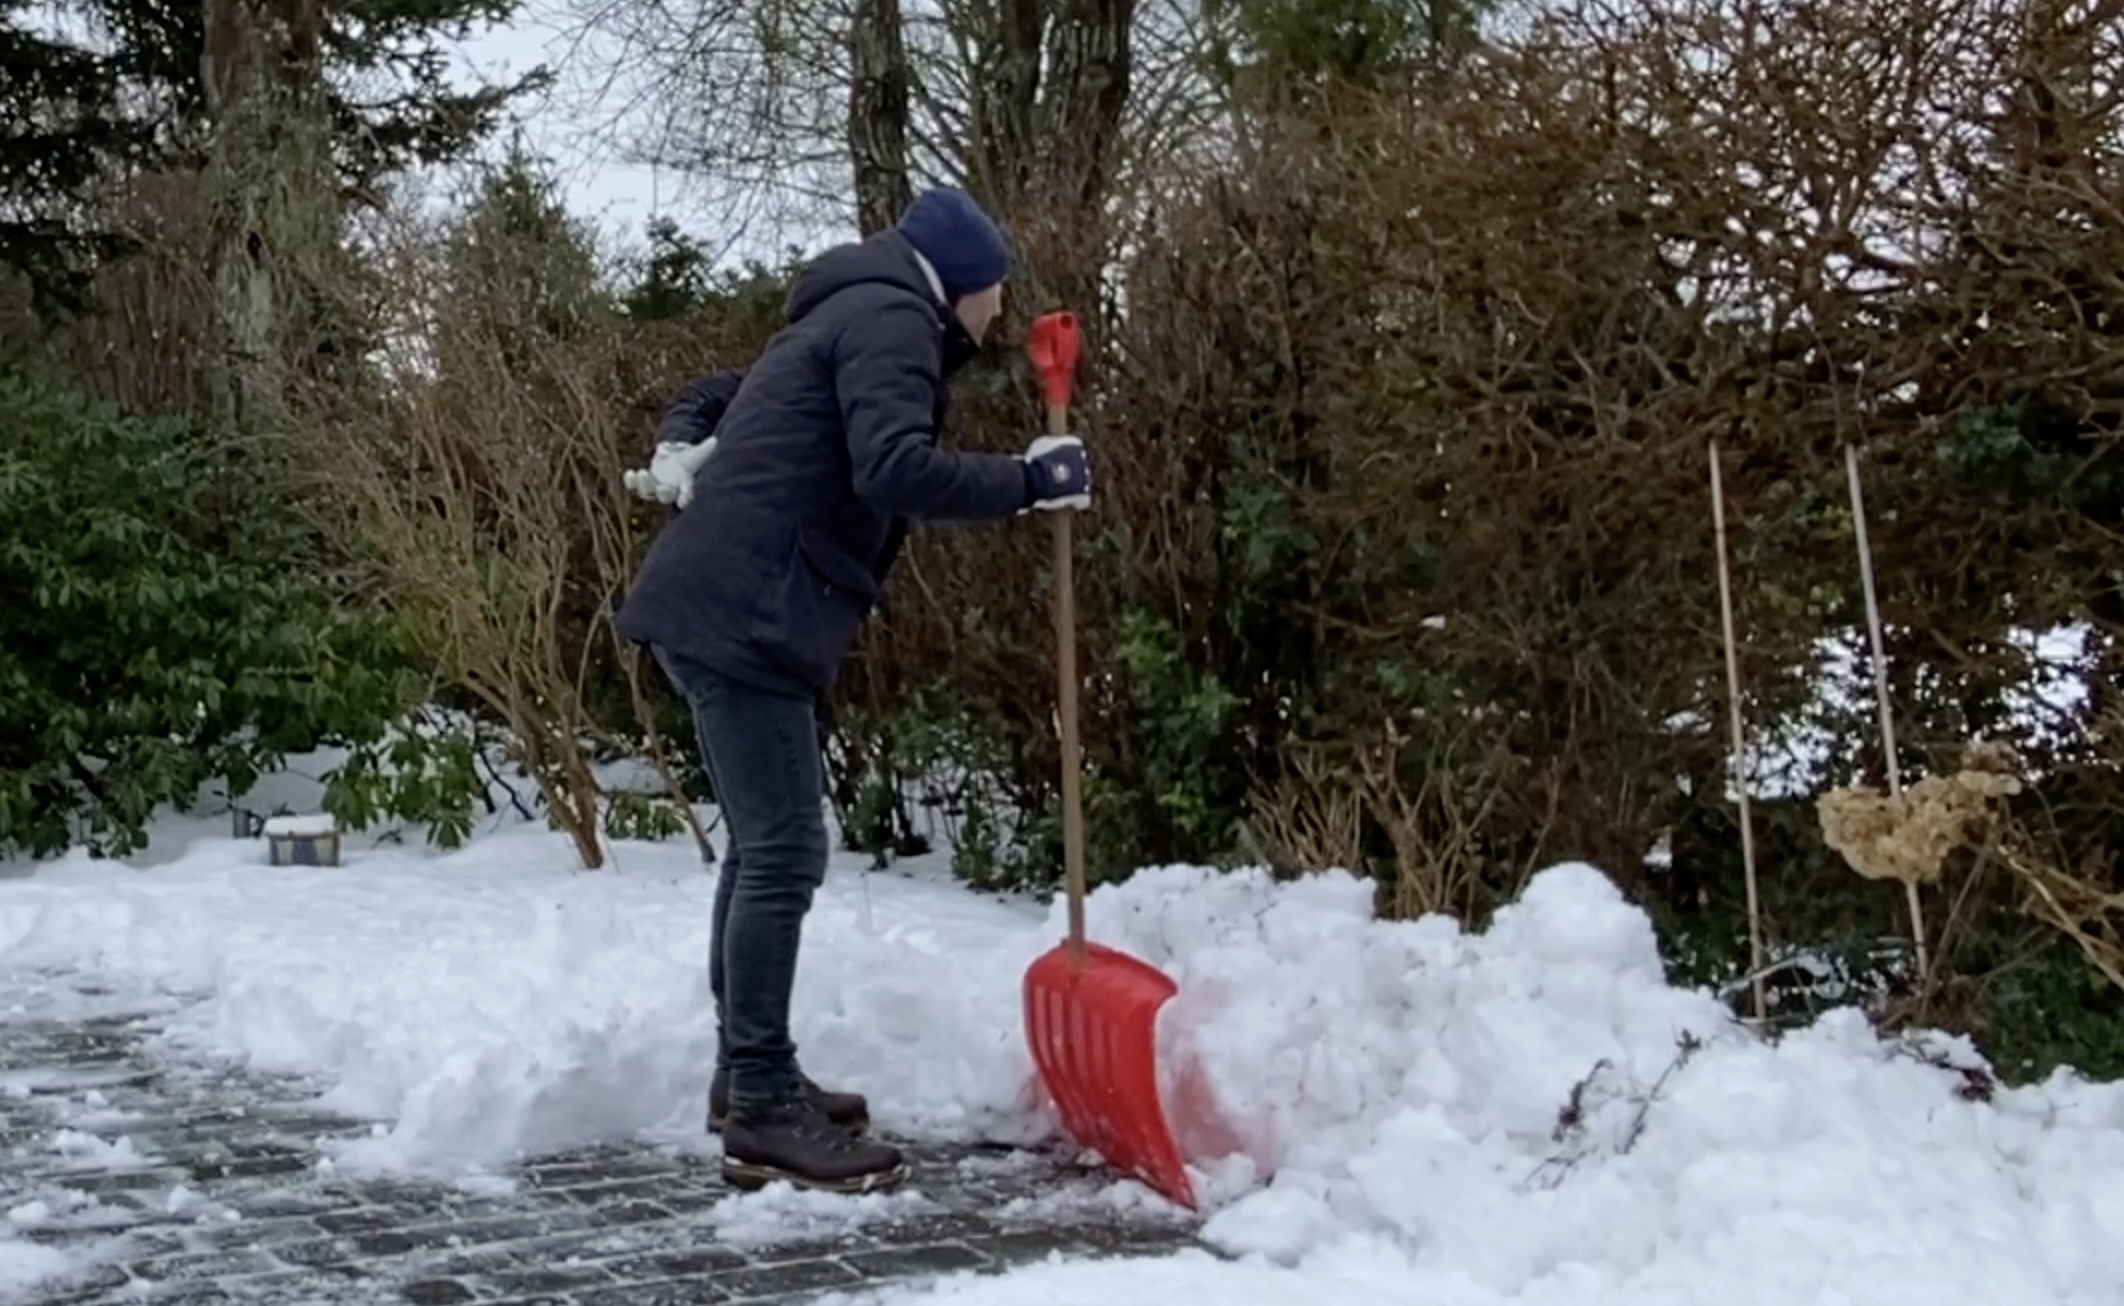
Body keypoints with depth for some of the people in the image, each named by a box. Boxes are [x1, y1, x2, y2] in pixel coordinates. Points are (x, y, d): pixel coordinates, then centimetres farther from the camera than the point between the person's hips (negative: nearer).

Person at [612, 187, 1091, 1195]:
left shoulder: (844, 317, 26)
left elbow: (707, 396, 29)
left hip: (717, 608, 10)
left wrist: (680, 454, 9)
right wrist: (1027, 481, -14)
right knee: (784, 854, -10)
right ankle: (762, 1115, -7)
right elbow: (896, 470, -22)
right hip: (741, 615, -10)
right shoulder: (890, 319, -6)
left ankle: (746, 1078, 24)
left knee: (763, 846, 15)